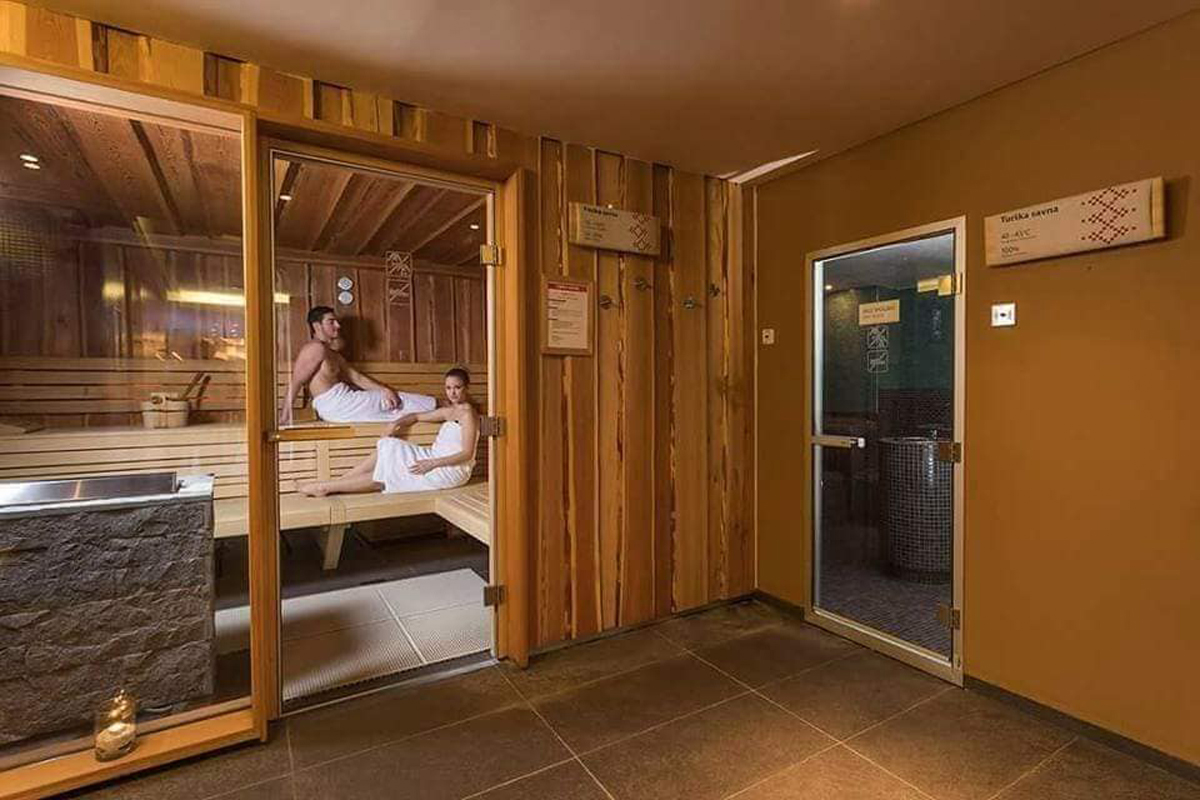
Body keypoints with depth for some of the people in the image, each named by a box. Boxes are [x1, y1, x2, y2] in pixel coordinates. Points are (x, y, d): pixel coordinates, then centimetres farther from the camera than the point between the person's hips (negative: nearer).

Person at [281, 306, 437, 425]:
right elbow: (294, 383, -13)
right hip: (337, 406, -9)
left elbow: (357, 377, 14)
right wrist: (285, 417, -15)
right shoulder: (315, 348, -11)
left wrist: (385, 390, 0)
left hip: (346, 401, 9)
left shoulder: (333, 354, 22)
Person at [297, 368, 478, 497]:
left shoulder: (467, 413, -14)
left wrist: (432, 463, -25)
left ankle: (326, 487, -3)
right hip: (434, 459, 8)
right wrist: (397, 423, 1)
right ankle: (334, 484, -2)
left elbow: (467, 454, -20)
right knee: (386, 450, -5)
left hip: (451, 469, -8)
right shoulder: (449, 411, 13)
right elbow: (417, 416, 23)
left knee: (383, 477, -11)